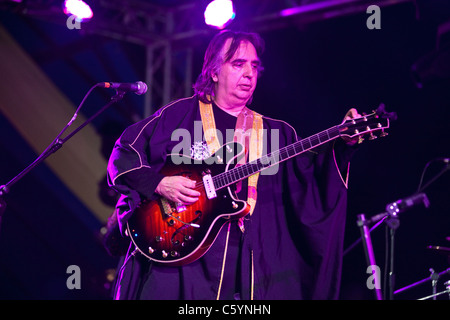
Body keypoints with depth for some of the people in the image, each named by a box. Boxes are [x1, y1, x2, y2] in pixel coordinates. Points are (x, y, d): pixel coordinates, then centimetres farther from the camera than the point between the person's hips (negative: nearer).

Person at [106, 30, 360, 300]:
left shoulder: (277, 133, 16)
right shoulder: (180, 114, 7)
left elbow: (313, 189, 5)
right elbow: (124, 152, 7)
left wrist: (342, 144, -10)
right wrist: (158, 183, -9)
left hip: (252, 263, 3)